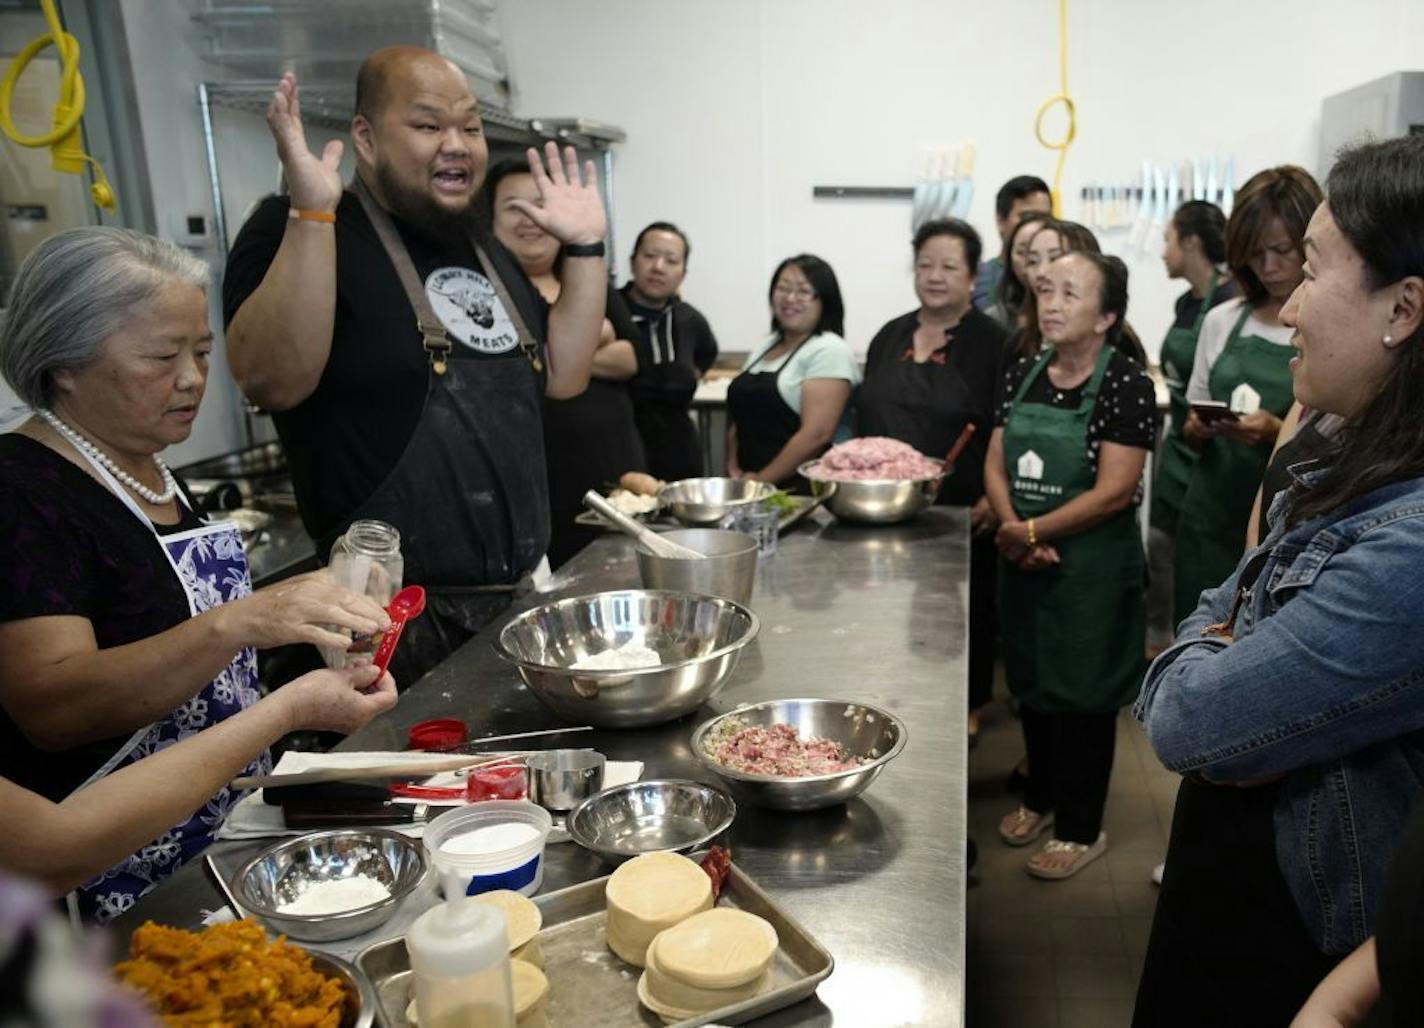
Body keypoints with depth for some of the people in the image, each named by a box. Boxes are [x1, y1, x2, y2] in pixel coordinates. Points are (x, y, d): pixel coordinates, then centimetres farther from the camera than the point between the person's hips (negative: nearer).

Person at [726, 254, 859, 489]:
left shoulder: (829, 350, -7)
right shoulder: (765, 348, 15)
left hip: (800, 490, -6)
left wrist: (761, 480, -12)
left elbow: (817, 434, -16)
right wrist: (734, 470, 3)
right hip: (748, 485, 6)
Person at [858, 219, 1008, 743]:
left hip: (963, 513, -4)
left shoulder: (992, 342, -5)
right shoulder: (890, 337, 11)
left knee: (965, 611, 8)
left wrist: (994, 500, -17)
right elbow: (866, 419, 17)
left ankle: (966, 708, 26)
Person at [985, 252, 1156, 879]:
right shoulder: (1023, 375, 4)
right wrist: (1012, 528, -13)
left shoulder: (1125, 384, -14)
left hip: (1093, 567, -6)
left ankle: (1082, 828, 25)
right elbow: (996, 465, 4)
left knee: (1084, 696, 7)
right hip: (1024, 563, 6)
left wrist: (1031, 532, -16)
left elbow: (1114, 492, -19)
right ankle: (1041, 797, 40)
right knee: (1031, 682, 18)